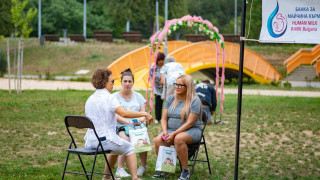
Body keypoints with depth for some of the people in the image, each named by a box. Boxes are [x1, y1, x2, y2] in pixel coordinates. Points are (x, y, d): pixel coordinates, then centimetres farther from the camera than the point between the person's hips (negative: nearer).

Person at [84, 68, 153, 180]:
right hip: (105, 140, -7)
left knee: (115, 147, 34)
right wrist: (144, 114, -17)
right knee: (129, 148, 17)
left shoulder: (89, 99, 11)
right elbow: (124, 113, -24)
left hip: (90, 142, 7)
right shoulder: (109, 97, -11)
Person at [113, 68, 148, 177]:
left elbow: (143, 112, 11)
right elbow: (115, 116, -5)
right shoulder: (115, 97, 5)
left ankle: (143, 166, -8)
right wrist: (129, 122, -22)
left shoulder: (138, 96, 16)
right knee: (126, 140, -35)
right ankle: (120, 169, -33)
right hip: (121, 127, -2)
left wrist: (141, 119, -14)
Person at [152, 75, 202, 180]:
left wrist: (174, 134, -22)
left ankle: (185, 171, -24)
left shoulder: (194, 101, -8)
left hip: (191, 131, -5)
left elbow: (189, 123, -15)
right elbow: (164, 119, 10)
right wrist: (165, 131, -11)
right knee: (158, 140, -25)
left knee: (179, 139, -38)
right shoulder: (171, 99, 11)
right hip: (171, 130, 5)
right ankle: (163, 170, -13)